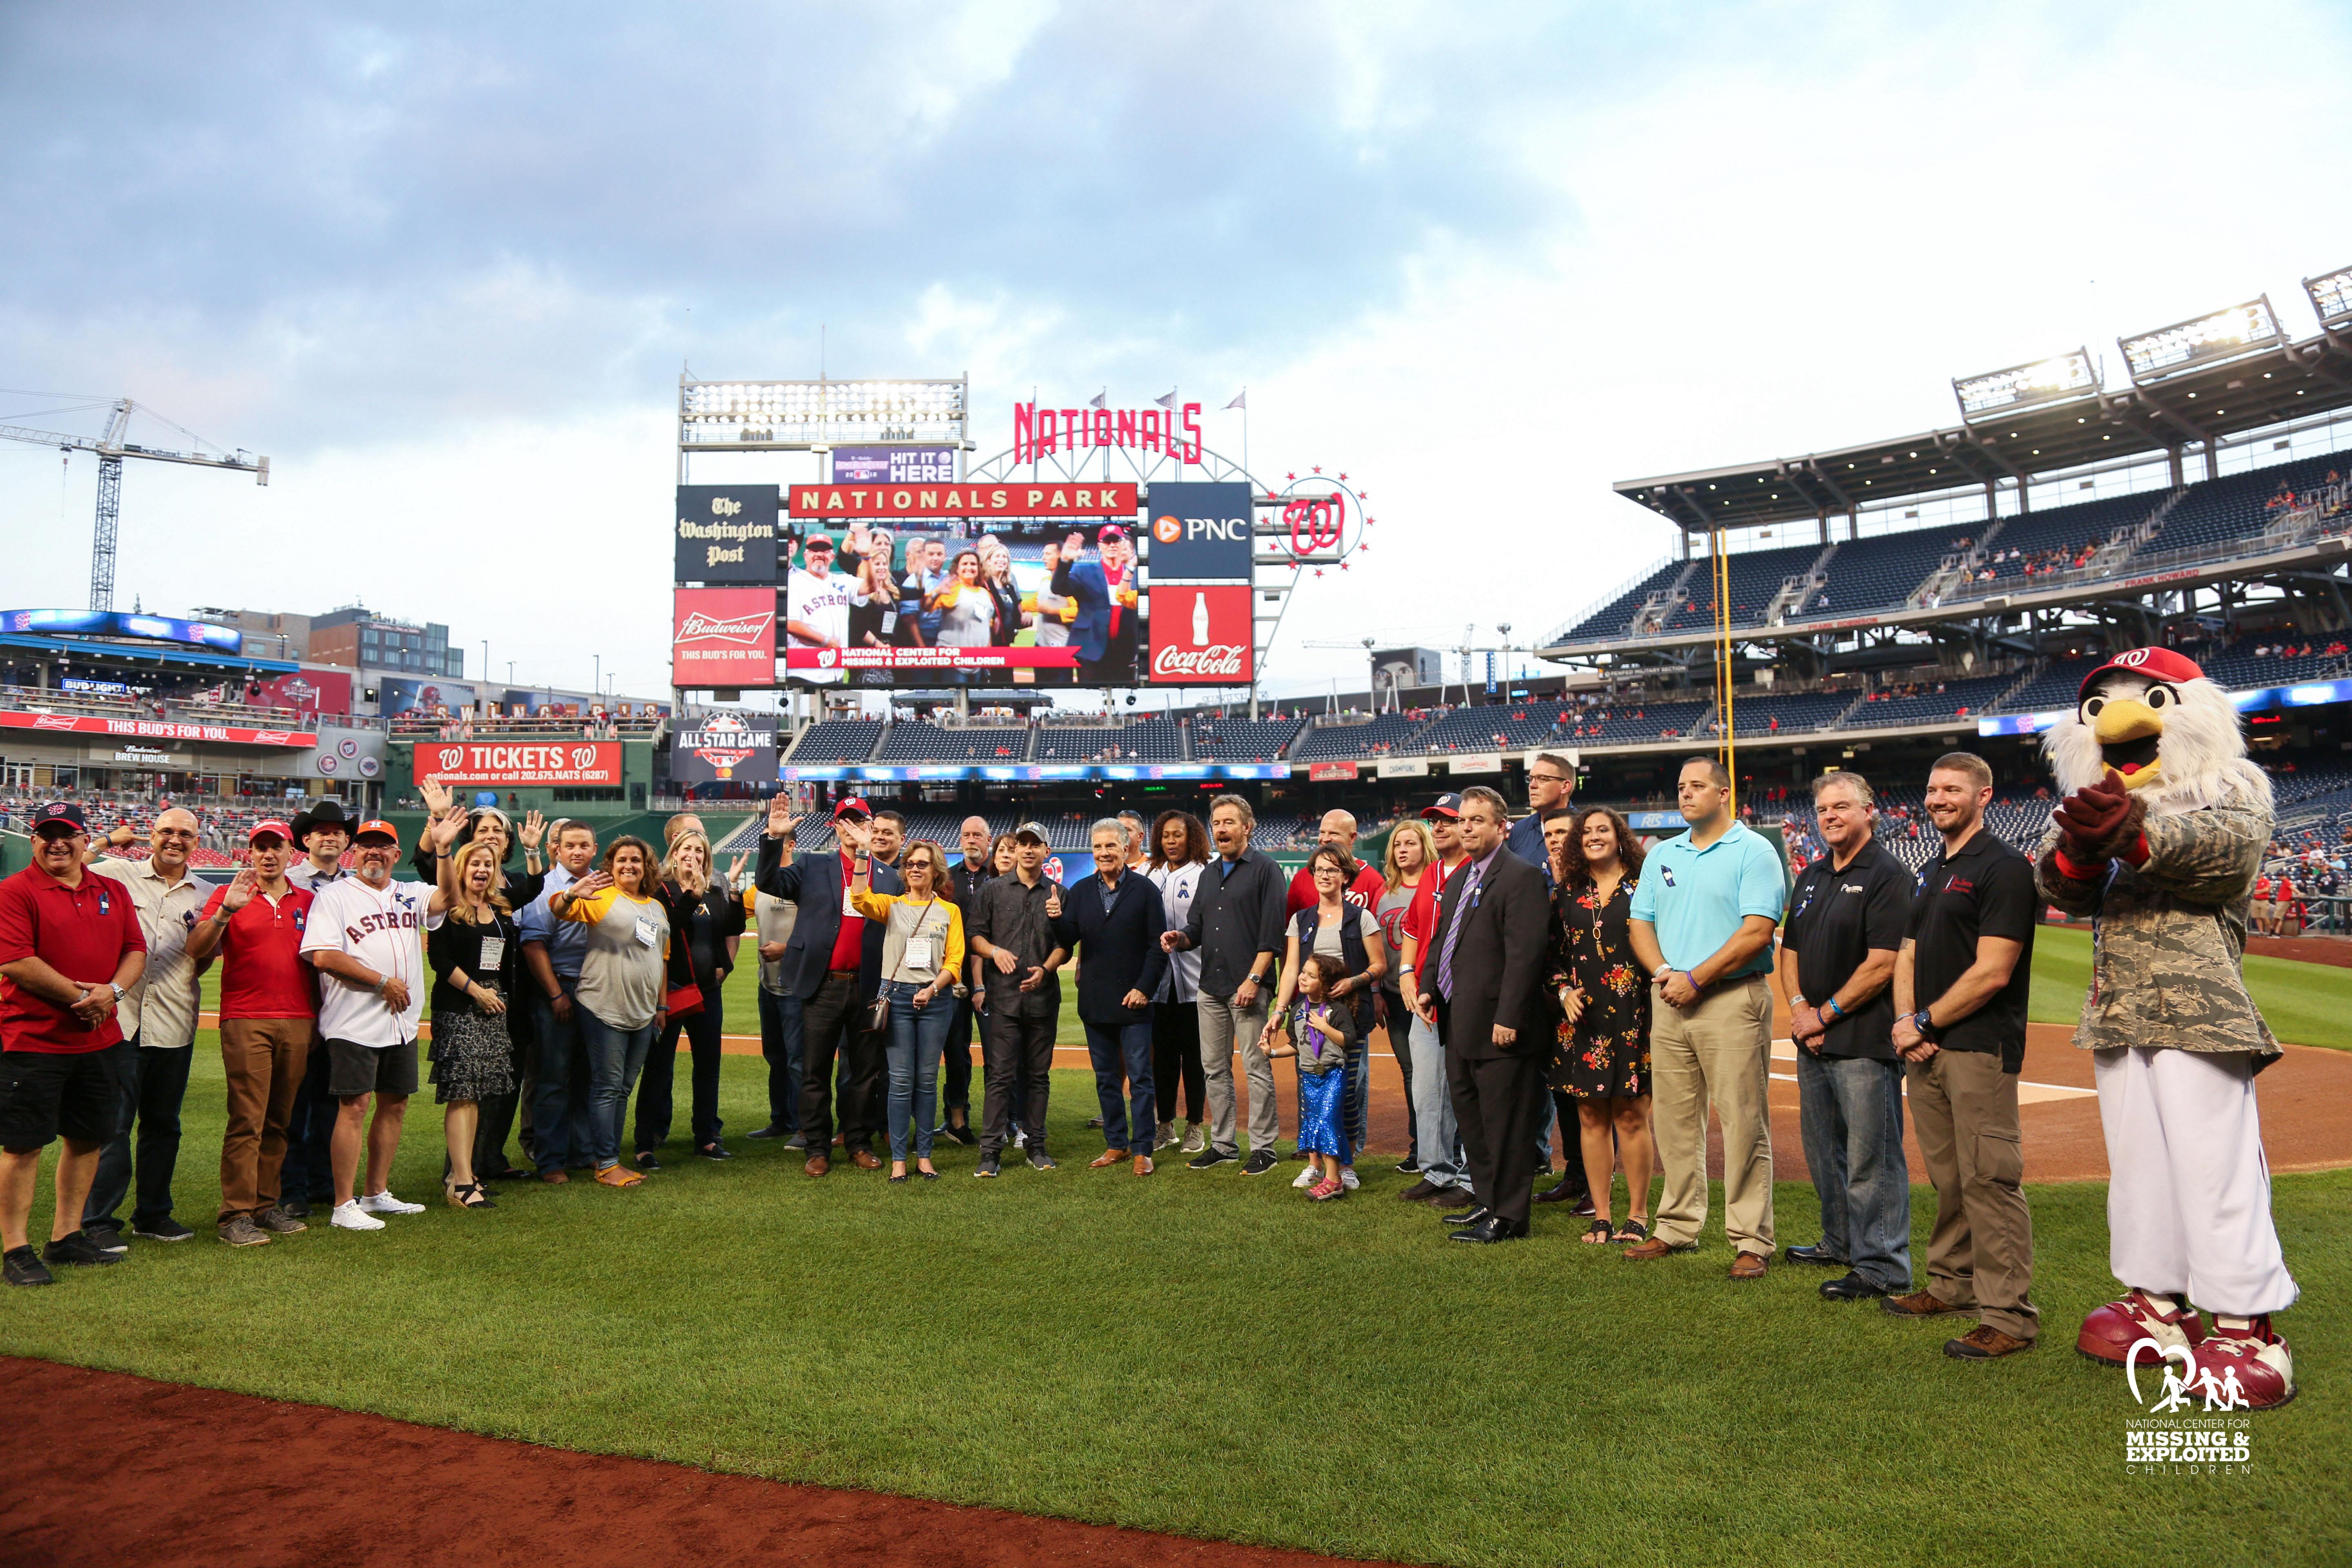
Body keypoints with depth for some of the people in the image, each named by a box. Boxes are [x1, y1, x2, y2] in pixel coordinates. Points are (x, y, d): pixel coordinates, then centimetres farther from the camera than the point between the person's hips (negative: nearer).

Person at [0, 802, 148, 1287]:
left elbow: (136, 950, 10)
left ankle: (66, 1238, 24)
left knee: (88, 1138, 12)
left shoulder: (113, 892, 12)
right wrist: (78, 996, -16)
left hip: (101, 1041, 6)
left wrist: (112, 991, -9)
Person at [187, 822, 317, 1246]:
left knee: (280, 1121, 8)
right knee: (246, 1120, -8)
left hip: (299, 1023, 4)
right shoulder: (228, 895, 4)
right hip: (246, 1021, -4)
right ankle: (235, 1216, -5)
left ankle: (267, 1206, 15)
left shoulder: (309, 901, 13)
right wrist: (225, 910, -22)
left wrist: (317, 1016, 10)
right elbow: (196, 951, -7)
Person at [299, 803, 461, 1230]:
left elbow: (446, 896, -8)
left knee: (395, 1104, 11)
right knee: (354, 1106, -7)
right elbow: (323, 956, -12)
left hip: (403, 1023, 6)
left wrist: (442, 847, -22)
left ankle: (377, 1193, 23)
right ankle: (344, 1206, -1)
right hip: (355, 1024, -6)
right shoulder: (333, 895, 0)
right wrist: (383, 982, -12)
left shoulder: (410, 894, 14)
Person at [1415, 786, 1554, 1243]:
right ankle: (1487, 1200, 30)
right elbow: (1441, 939, 25)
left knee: (1505, 1123, -1)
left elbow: (1526, 953, -19)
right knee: (1469, 1115, 18)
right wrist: (1428, 987, 11)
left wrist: (1508, 1018, -22)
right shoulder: (1459, 879, 17)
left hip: (1499, 1027, -10)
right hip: (1460, 1025, 10)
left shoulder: (1521, 877, -12)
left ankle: (1508, 1215, 9)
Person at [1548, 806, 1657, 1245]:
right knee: (1591, 1117, 5)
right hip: (1582, 1017, 3)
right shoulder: (1567, 892, 10)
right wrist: (1564, 991, -1)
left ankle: (1637, 1215, 12)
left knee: (1631, 1116, 0)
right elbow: (1554, 952, 15)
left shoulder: (1643, 886, 1)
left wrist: (1657, 1002, -7)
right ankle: (1601, 1216, 13)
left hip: (1633, 1016, -3)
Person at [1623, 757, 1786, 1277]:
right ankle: (1677, 1228, 21)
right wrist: (1664, 974, -6)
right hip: (1669, 1000, 6)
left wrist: (1695, 979, -15)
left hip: (1732, 1000, -6)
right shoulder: (1662, 855, 15)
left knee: (1743, 1124, -3)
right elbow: (1640, 923, 12)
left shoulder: (1753, 851, -4)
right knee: (1674, 1122, 11)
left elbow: (1757, 932, -13)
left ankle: (1751, 1242, 4)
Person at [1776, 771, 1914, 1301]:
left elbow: (1882, 964, -16)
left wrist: (1826, 1014, -12)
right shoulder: (1810, 878, 16)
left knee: (1871, 1157, -4)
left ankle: (1883, 1268, 4)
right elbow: (1790, 950, 17)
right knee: (1823, 1151, 18)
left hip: (1864, 1042, -8)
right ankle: (1841, 1244, 32)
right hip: (1812, 1039, 9)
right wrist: (1799, 1006, 0)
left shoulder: (1887, 876, -10)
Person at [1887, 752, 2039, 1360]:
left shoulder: (2003, 867, -9)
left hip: (1980, 1048, -8)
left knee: (1989, 1179, -8)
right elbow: (1908, 955, 19)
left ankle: (2009, 1315, -2)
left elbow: (1992, 972, -17)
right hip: (1926, 1047, 8)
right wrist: (1905, 1022, 2)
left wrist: (1925, 1022, -11)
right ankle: (1952, 1285, 28)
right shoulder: (1932, 872, 18)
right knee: (1947, 1178, 16)